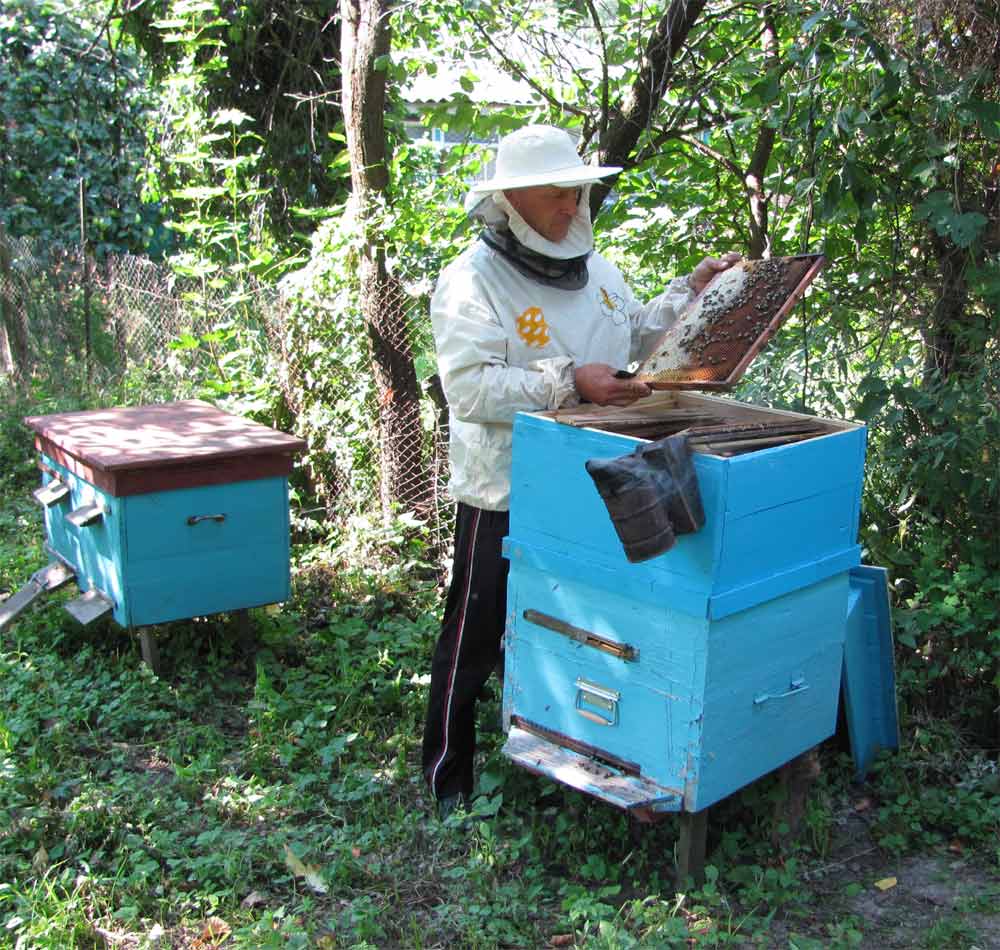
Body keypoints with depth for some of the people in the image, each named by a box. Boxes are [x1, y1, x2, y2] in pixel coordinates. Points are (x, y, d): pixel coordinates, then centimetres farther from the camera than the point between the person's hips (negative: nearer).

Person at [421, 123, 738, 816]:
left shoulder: (595, 268, 8)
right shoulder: (472, 281, -16)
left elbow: (638, 338, 21)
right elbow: (470, 387, -27)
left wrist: (690, 291, 10)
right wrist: (570, 383, -33)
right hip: (505, 496, -7)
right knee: (476, 641, 6)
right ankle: (448, 776, 24)